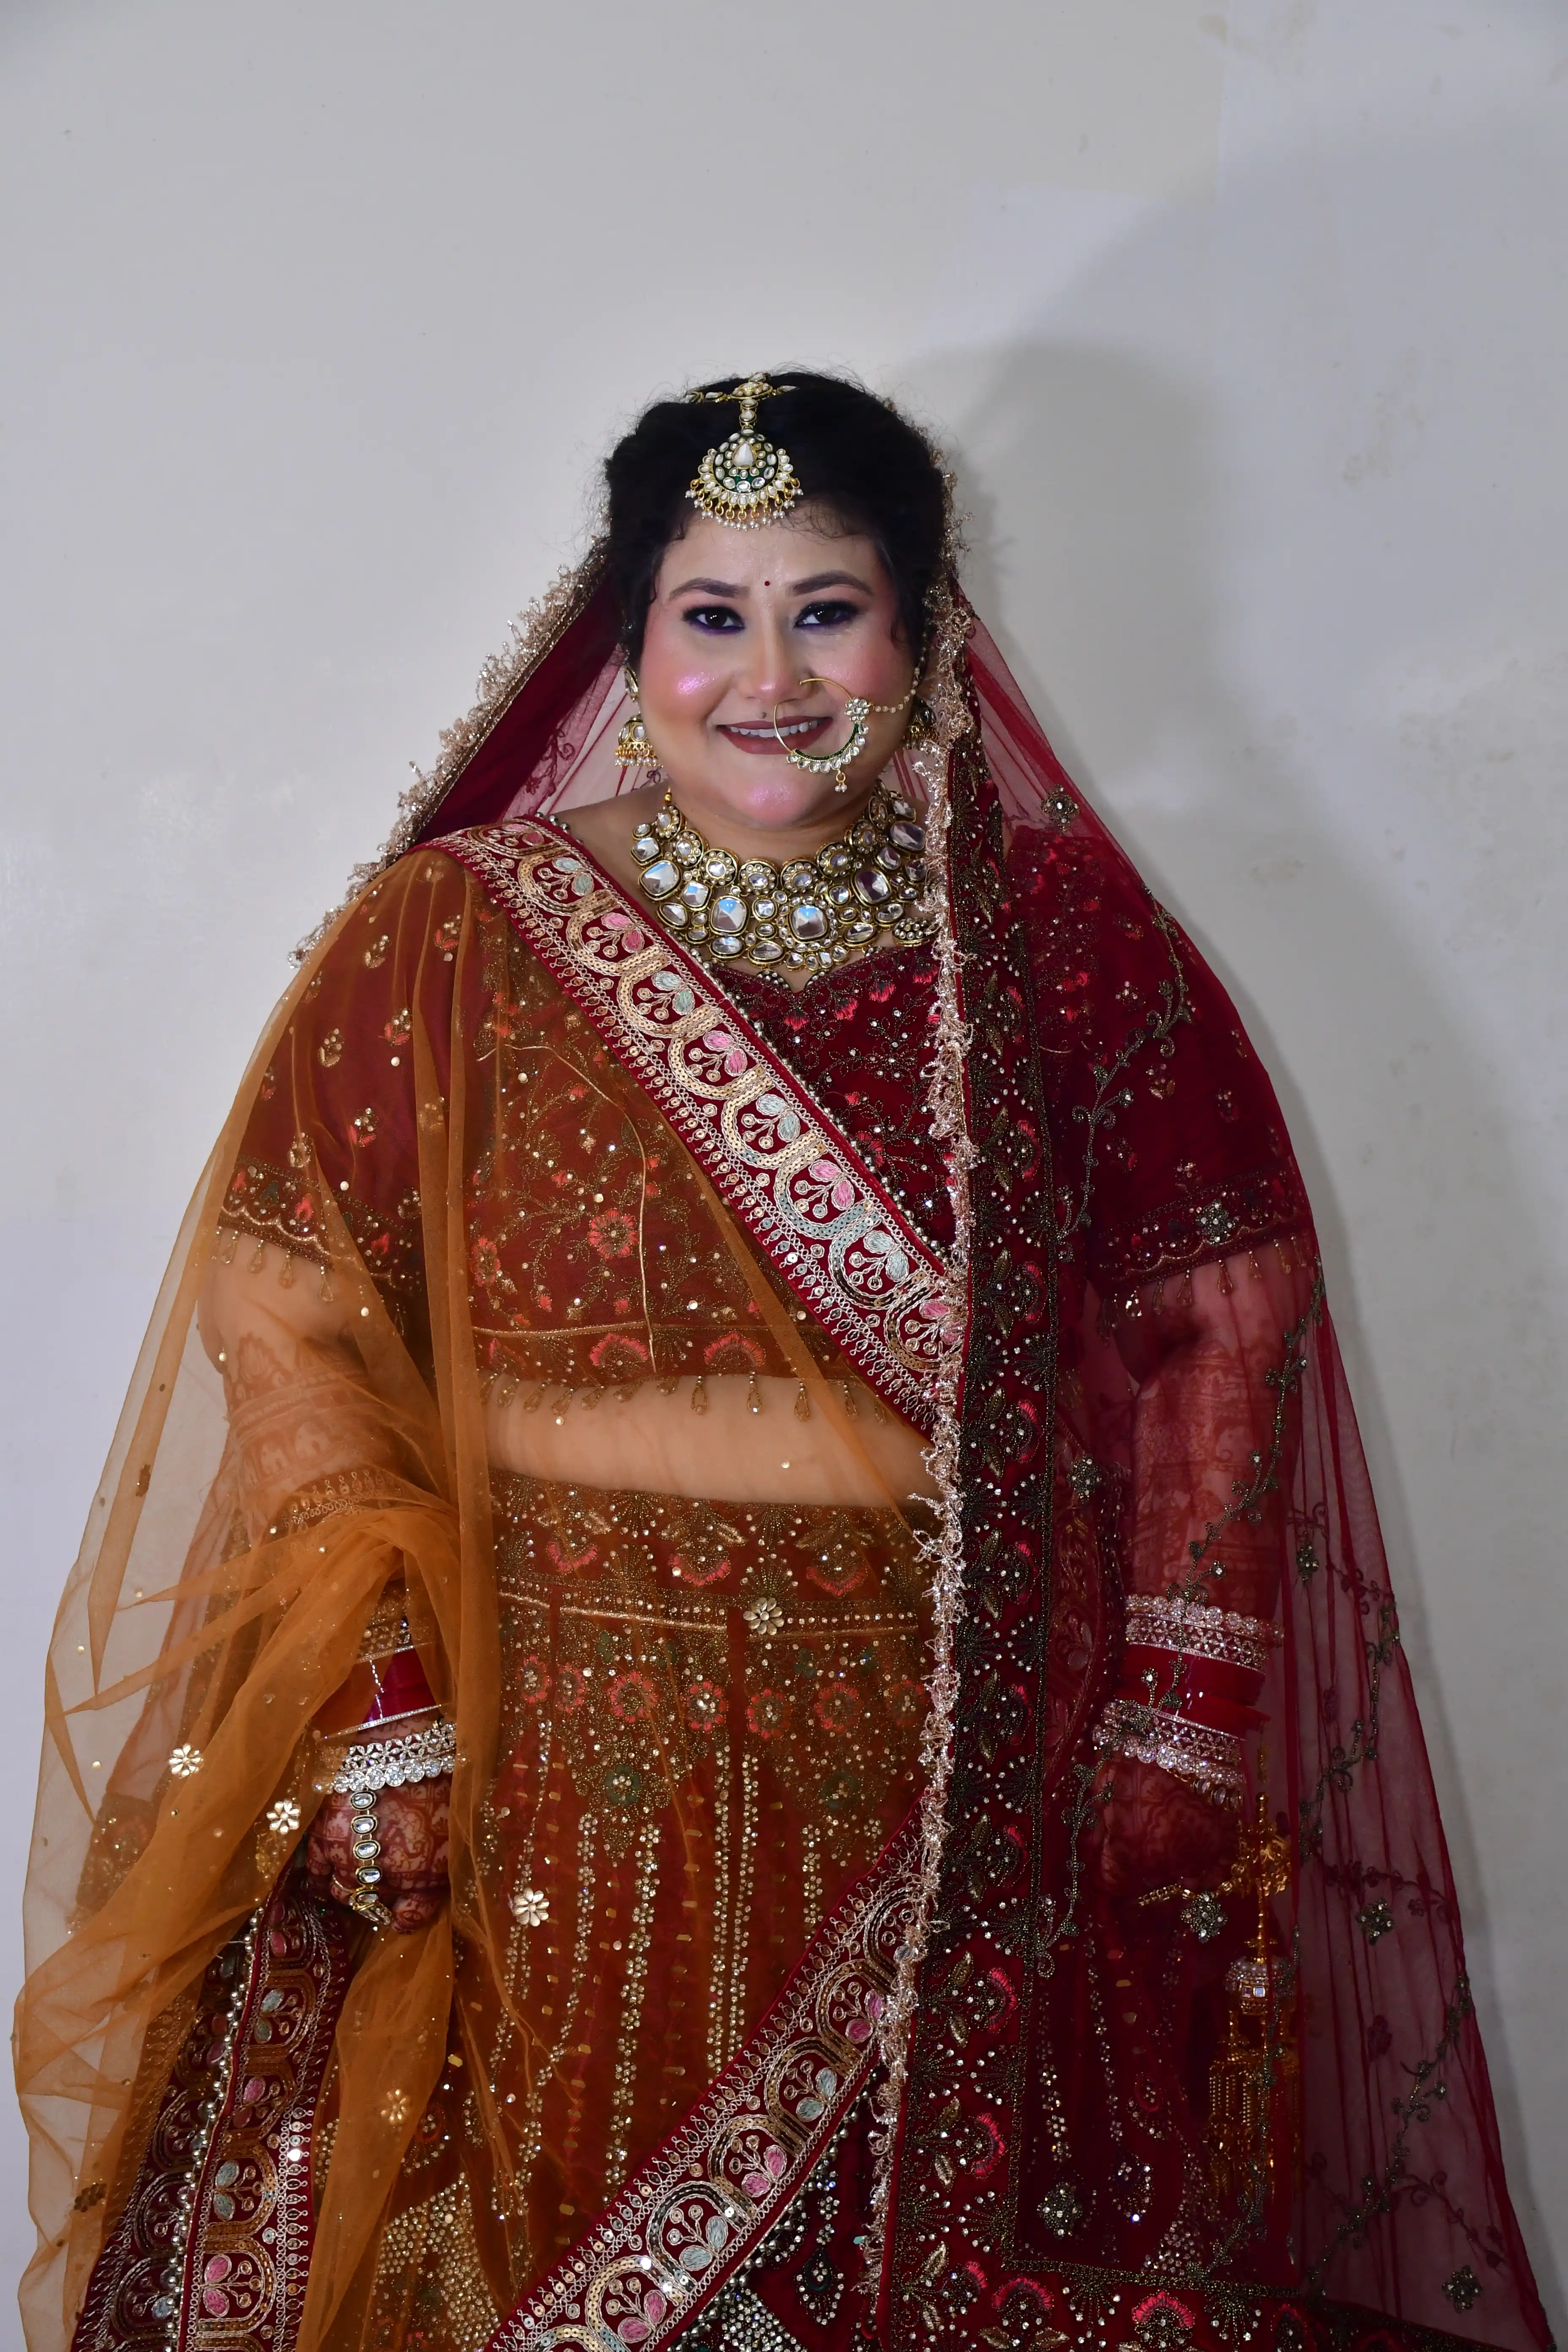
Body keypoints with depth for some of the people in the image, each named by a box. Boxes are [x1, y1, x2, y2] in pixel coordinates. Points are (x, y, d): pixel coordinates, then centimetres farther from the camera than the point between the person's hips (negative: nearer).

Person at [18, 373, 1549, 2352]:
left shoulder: (1060, 938, 2)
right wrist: (379, 1721, -11)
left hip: (962, 1805, 1)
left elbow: (1214, 1327, 3)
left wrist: (1178, 1723, -3)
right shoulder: (451, 938, -2)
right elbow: (295, 1325, -3)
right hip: (559, 1791, -1)